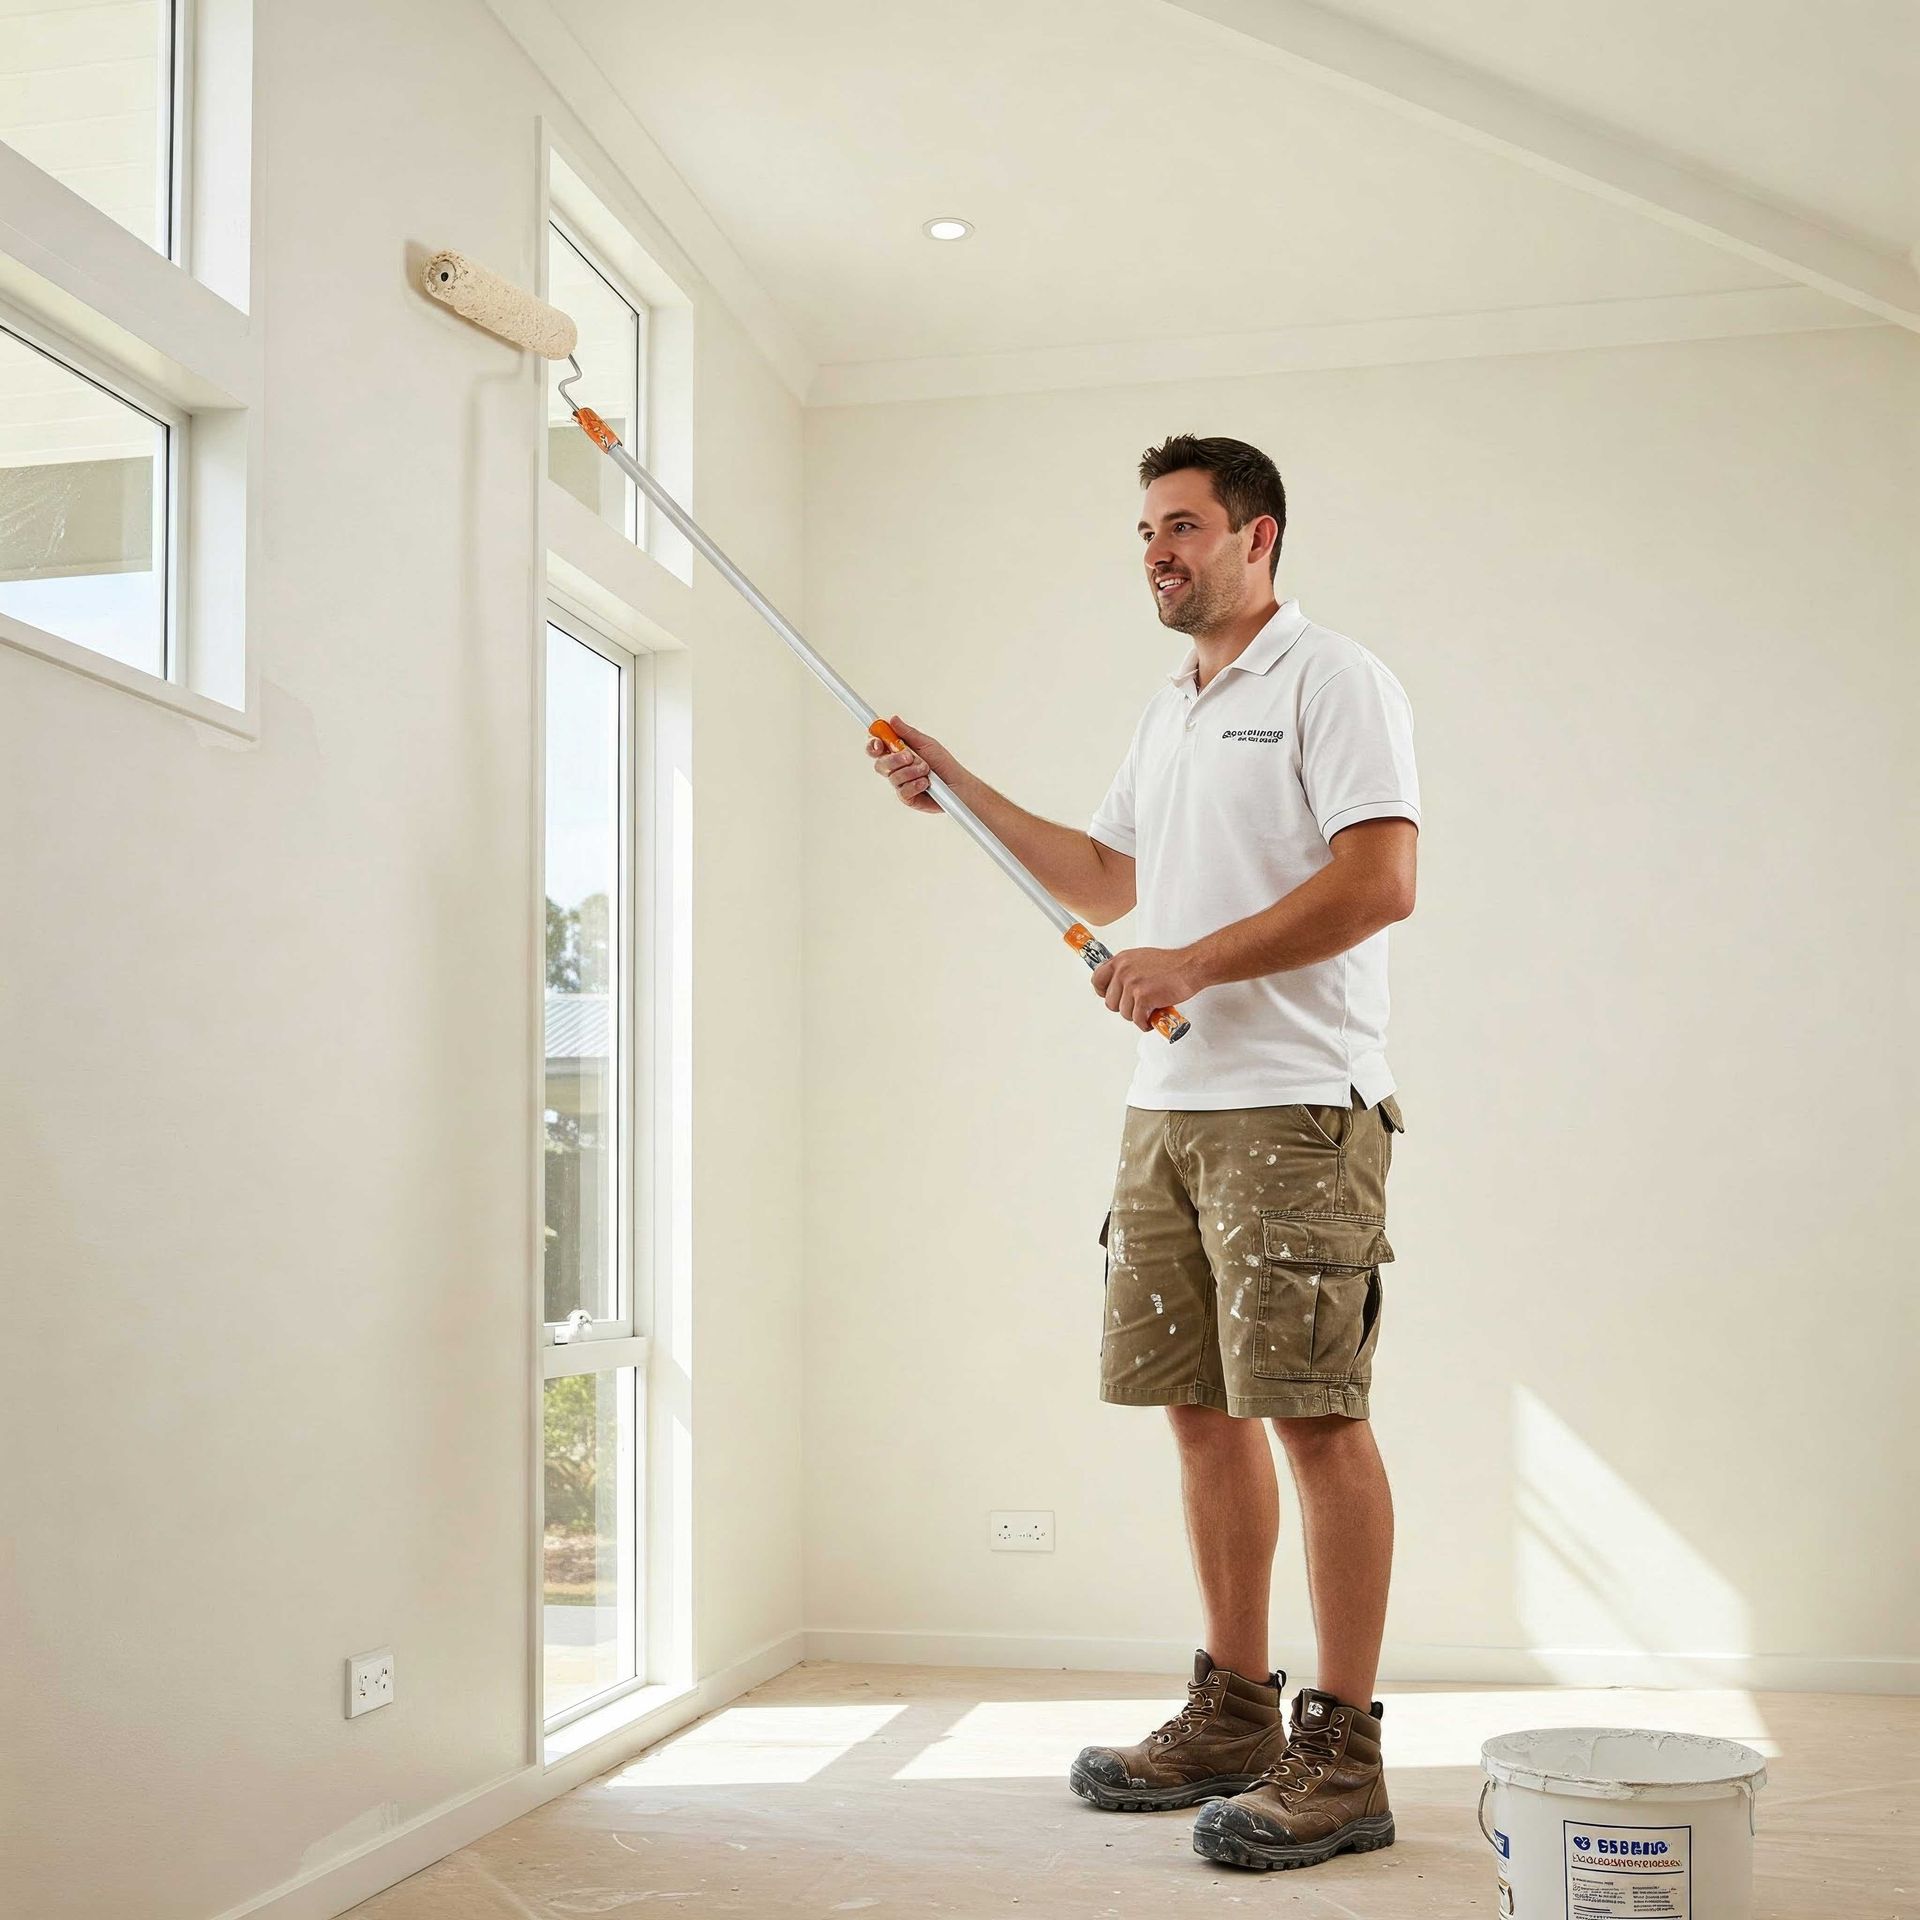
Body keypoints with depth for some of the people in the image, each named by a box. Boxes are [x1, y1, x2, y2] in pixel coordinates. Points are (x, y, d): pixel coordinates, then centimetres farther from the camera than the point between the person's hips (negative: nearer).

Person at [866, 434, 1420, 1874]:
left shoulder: (1333, 681, -5)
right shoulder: (1167, 715, 22)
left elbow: (1380, 882, -16)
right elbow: (1107, 880, 31)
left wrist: (1195, 962, -16)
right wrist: (959, 788, 25)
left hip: (1297, 1108, -9)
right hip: (1168, 1107, 9)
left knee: (1315, 1416, -7)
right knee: (1202, 1410, 11)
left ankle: (1342, 1755, 0)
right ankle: (1235, 1716, 21)